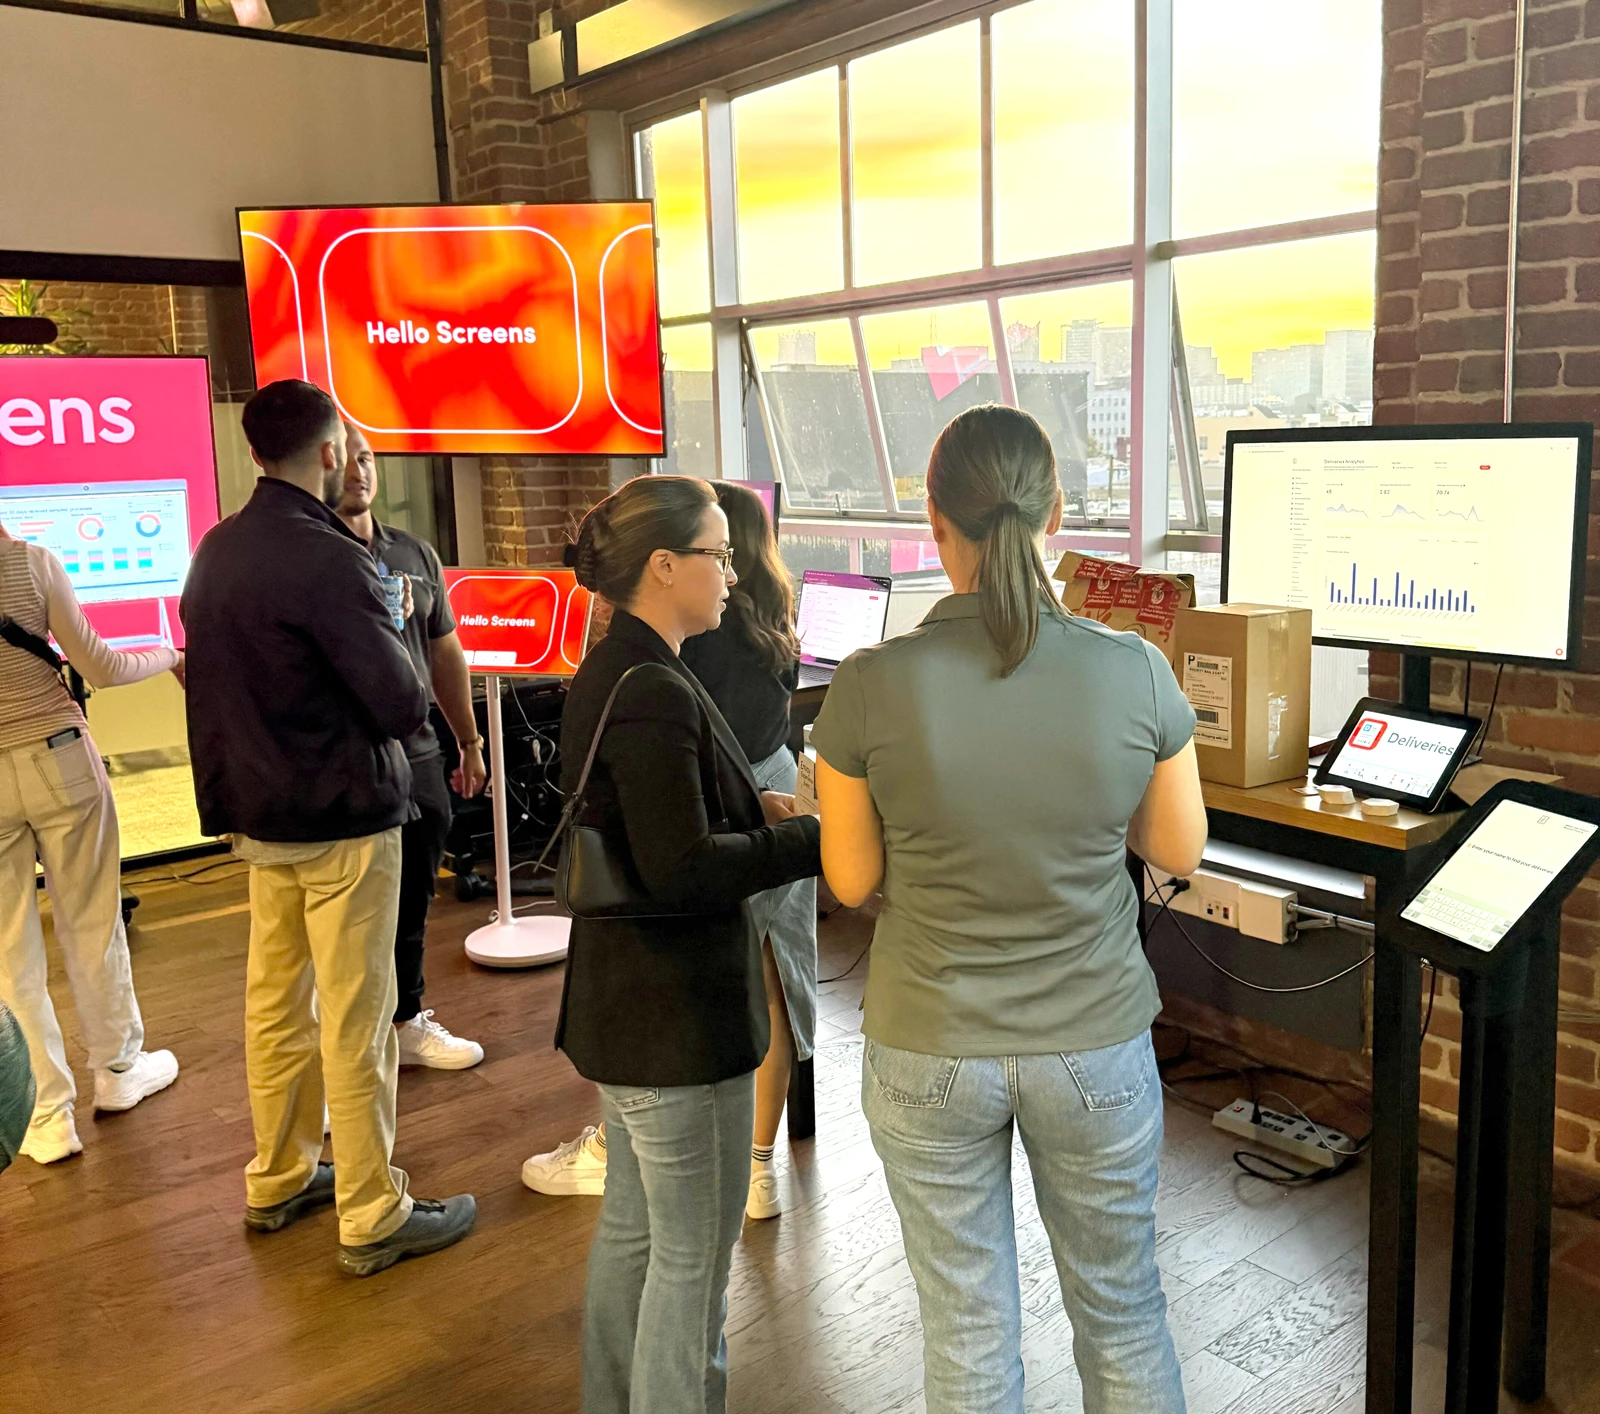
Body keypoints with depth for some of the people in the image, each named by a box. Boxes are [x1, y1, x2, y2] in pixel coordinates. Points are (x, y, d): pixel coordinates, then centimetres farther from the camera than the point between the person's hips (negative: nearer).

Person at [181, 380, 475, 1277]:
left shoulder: (216, 550, 5)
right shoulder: (329, 559, -21)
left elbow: (219, 678, 13)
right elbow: (404, 704, -18)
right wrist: (397, 677, 1)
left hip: (256, 811, 8)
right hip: (341, 816, -8)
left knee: (276, 1001, 18)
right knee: (357, 1023, 1)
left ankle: (279, 1180, 32)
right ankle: (374, 1219, 11)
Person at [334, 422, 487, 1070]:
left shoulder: (415, 553, 10)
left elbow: (445, 652, 17)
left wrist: (469, 741, 18)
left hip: (419, 756, 6)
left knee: (410, 904, 16)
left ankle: (407, 1021, 32)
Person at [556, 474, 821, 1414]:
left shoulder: (609, 674, 9)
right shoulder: (652, 693, -24)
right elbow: (684, 872, -26)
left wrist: (754, 810, 5)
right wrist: (811, 835, -18)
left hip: (623, 1006, 11)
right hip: (680, 1018, -11)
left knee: (631, 1225, 24)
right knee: (694, 1256, 7)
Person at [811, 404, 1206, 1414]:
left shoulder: (871, 686, -18)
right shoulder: (1135, 673, -16)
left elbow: (852, 879, -6)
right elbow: (1180, 849, -1)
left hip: (929, 1055, 0)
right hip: (1096, 1046, 1)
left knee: (967, 1330, 19)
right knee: (1122, 1313, 24)